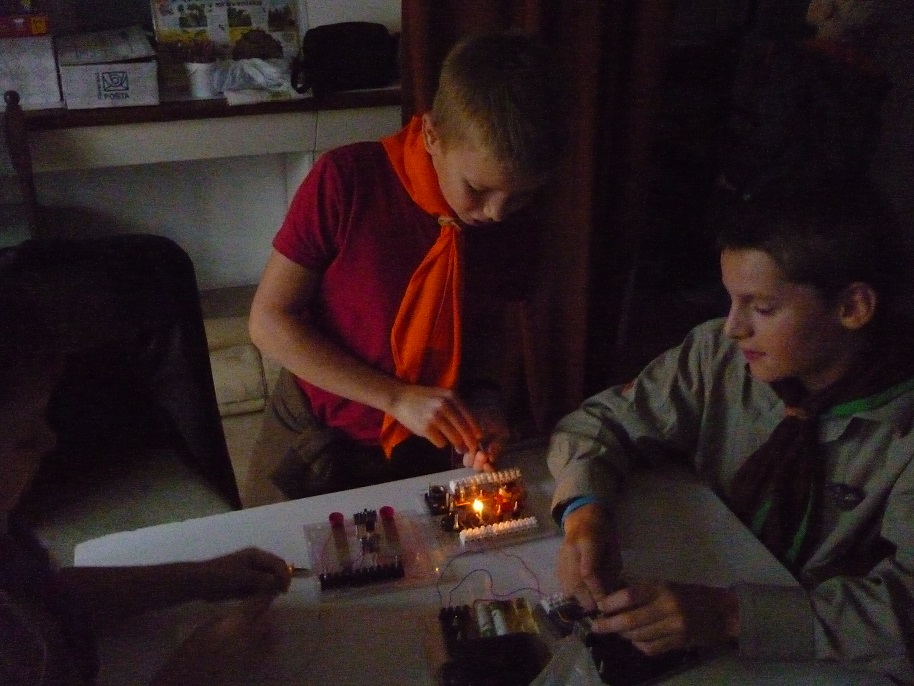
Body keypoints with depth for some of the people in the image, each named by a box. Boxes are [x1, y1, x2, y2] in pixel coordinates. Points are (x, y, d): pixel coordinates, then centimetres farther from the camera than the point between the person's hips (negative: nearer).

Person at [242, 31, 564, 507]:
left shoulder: (513, 215, -12)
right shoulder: (348, 181, -24)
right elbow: (269, 321, -20)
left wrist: (484, 402, -17)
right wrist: (398, 398, -25)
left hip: (421, 455, 3)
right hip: (312, 448, -2)